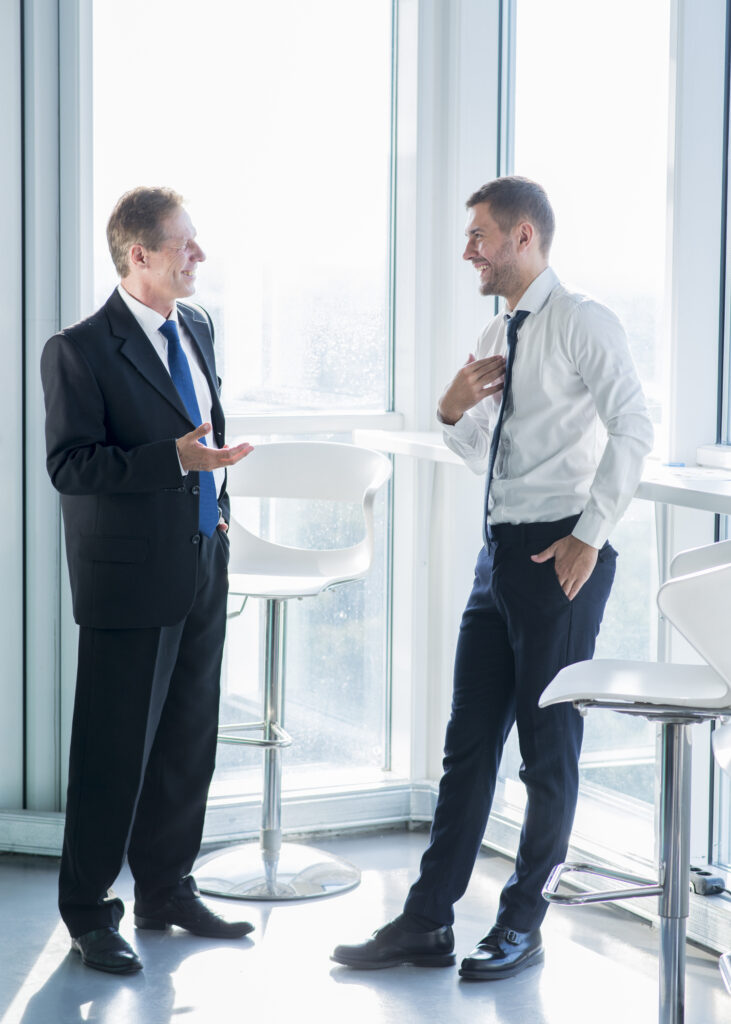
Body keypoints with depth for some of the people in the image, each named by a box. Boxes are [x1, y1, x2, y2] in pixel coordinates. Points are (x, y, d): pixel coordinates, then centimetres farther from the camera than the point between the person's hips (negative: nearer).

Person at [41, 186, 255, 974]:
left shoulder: (197, 329, 11)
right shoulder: (80, 350, -13)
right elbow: (69, 464, -19)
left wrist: (214, 486, 14)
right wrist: (176, 458, -26)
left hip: (202, 567, 8)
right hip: (130, 579, -7)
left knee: (188, 744, 14)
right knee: (115, 750, 0)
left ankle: (167, 890, 29)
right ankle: (87, 911, 13)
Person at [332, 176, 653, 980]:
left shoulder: (580, 323, -9)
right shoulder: (495, 337, 16)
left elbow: (633, 429, -18)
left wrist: (589, 535, -19)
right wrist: (453, 412, 2)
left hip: (559, 555, -8)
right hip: (500, 551, 8)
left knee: (549, 746, 3)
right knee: (468, 741, 9)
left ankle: (521, 926, 14)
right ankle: (427, 923, 14)